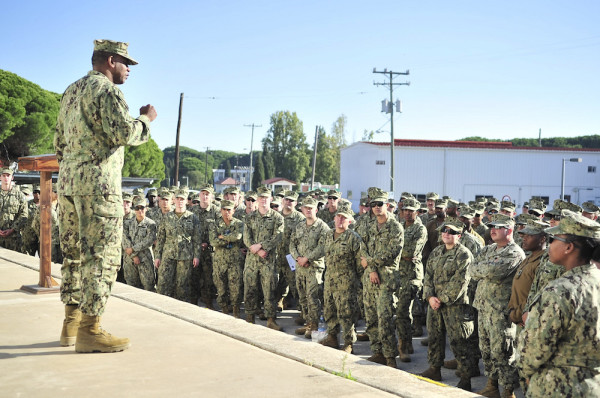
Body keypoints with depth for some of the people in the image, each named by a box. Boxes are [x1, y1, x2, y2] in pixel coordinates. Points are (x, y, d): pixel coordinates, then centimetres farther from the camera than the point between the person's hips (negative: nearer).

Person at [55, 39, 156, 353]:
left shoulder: (71, 91, 21)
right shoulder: (105, 89, -7)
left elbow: (59, 141, 24)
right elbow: (124, 132, -19)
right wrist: (146, 118, -1)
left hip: (67, 181, 10)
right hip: (97, 182, -10)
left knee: (74, 253, 12)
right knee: (101, 255, -7)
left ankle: (71, 322, 17)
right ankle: (89, 330, -7)